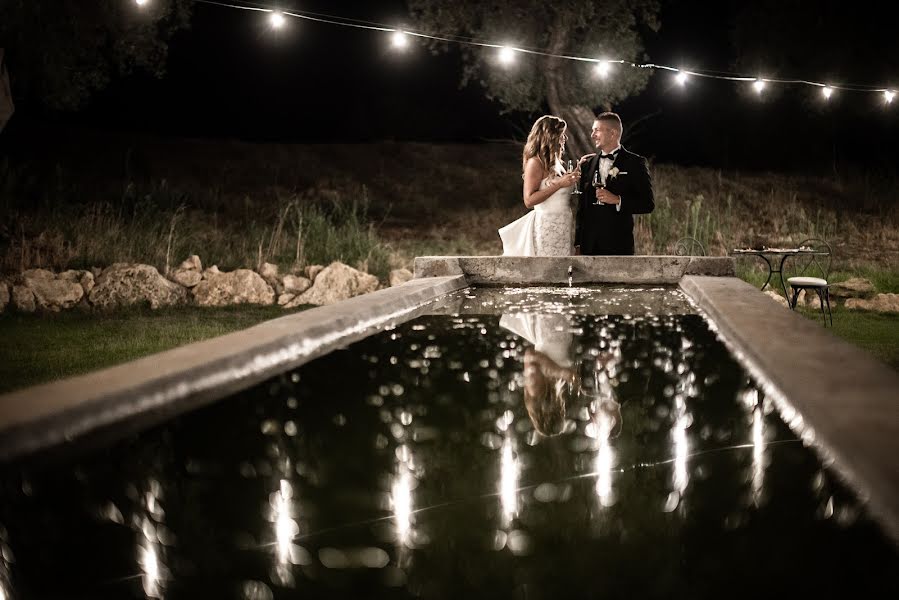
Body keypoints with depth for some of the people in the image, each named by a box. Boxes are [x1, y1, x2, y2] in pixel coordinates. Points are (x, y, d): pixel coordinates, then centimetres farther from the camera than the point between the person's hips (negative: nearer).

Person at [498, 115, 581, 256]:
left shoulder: (555, 162, 15)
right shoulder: (536, 162, -11)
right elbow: (529, 200, -18)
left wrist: (572, 177, 14)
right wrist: (559, 184, -20)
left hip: (563, 227, 8)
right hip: (546, 227, -8)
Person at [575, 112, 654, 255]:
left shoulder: (635, 163, 1)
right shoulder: (587, 162, 13)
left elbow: (648, 204, -3)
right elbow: (582, 205, 14)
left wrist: (618, 200, -17)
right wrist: (578, 243, 10)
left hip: (618, 245, -4)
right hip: (589, 246, 4)